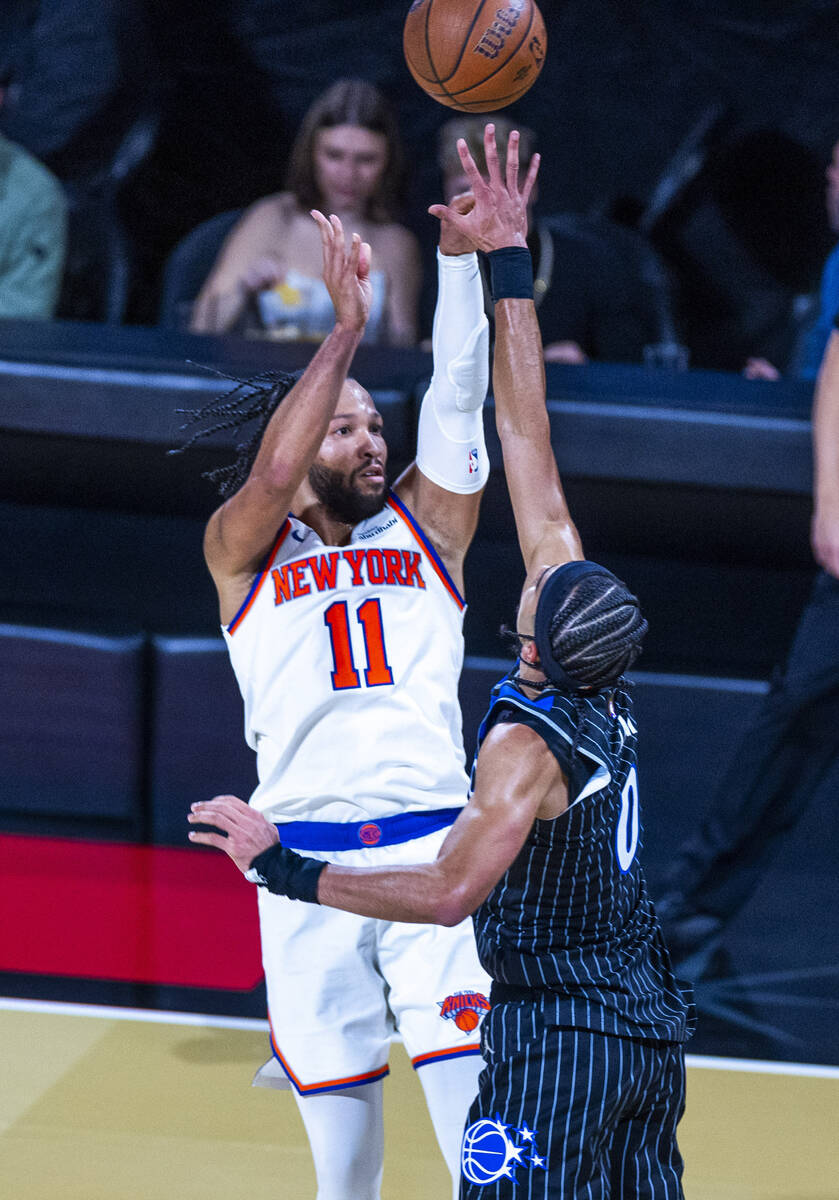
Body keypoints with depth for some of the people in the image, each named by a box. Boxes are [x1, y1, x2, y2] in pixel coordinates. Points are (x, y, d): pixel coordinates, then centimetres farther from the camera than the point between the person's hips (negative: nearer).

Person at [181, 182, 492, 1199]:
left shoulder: (425, 527, 16)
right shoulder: (242, 550, 10)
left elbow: (459, 395, 4)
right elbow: (273, 476, -11)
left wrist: (462, 253, -7)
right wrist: (347, 326, -14)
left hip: (432, 852, 1)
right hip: (306, 860, -1)